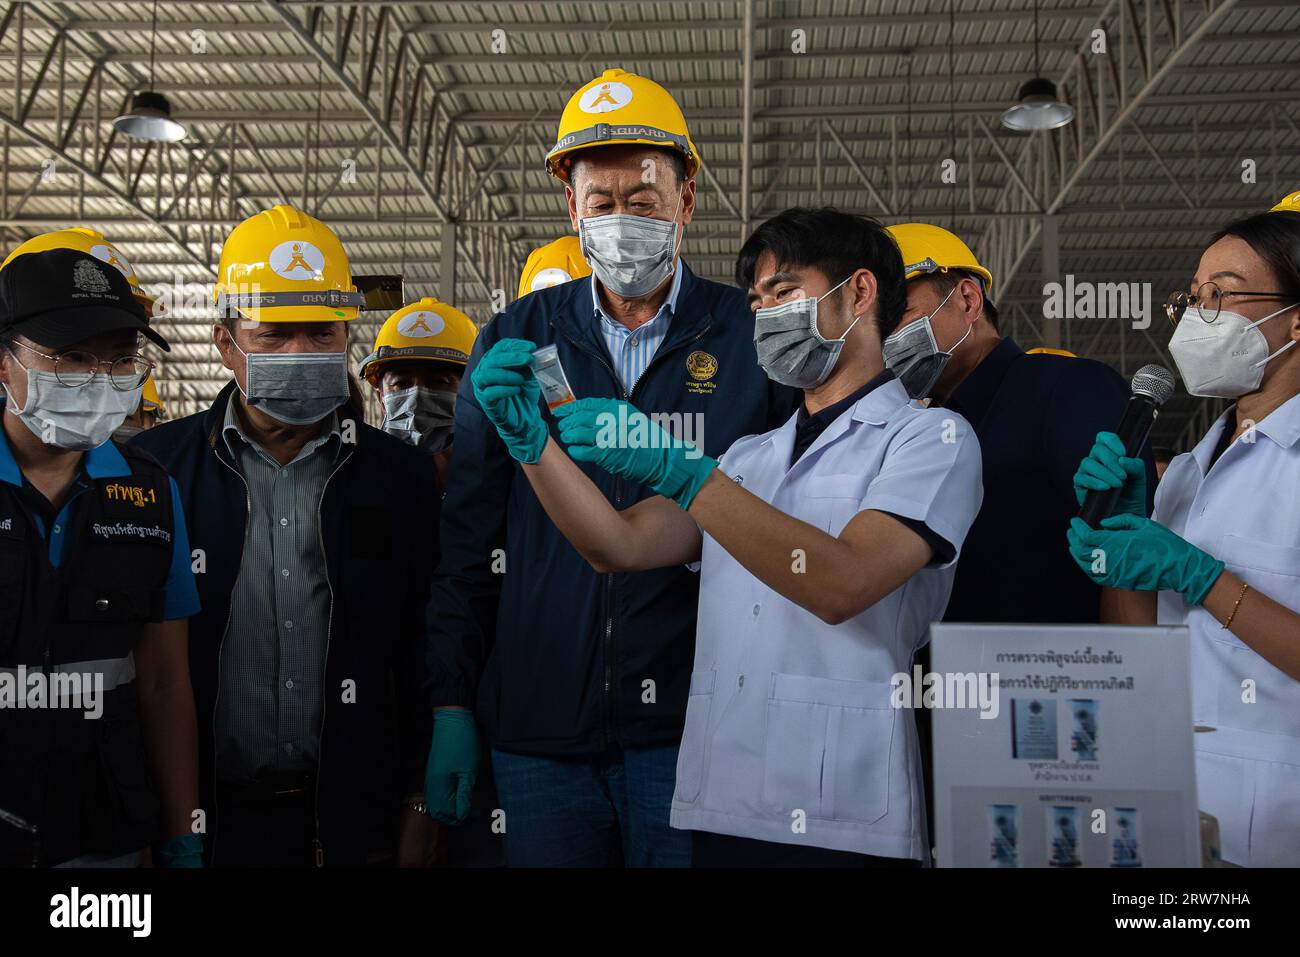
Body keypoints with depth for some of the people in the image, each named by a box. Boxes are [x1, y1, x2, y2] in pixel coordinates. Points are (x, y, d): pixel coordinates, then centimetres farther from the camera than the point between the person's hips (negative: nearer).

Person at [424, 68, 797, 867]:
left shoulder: (754, 340, 1)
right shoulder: (515, 342, 6)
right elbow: (469, 536, 7)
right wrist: (453, 705, 5)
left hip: (694, 726, -1)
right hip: (538, 728, 2)